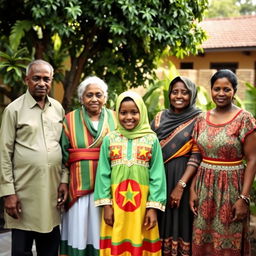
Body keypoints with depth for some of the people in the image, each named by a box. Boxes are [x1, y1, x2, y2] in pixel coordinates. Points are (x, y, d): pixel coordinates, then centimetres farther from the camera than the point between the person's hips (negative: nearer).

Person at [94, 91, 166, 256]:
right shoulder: (110, 139, 3)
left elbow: (157, 175, -2)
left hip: (142, 203, -1)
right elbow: (104, 174, 2)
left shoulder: (152, 139, -1)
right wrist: (106, 204, -3)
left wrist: (153, 207, -7)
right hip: (115, 202, 1)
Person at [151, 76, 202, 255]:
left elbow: (197, 156, -12)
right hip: (159, 177, 4)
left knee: (180, 223, 5)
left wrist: (181, 185, -19)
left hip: (183, 178, -4)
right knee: (161, 222, 12)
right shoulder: (160, 117, 7)